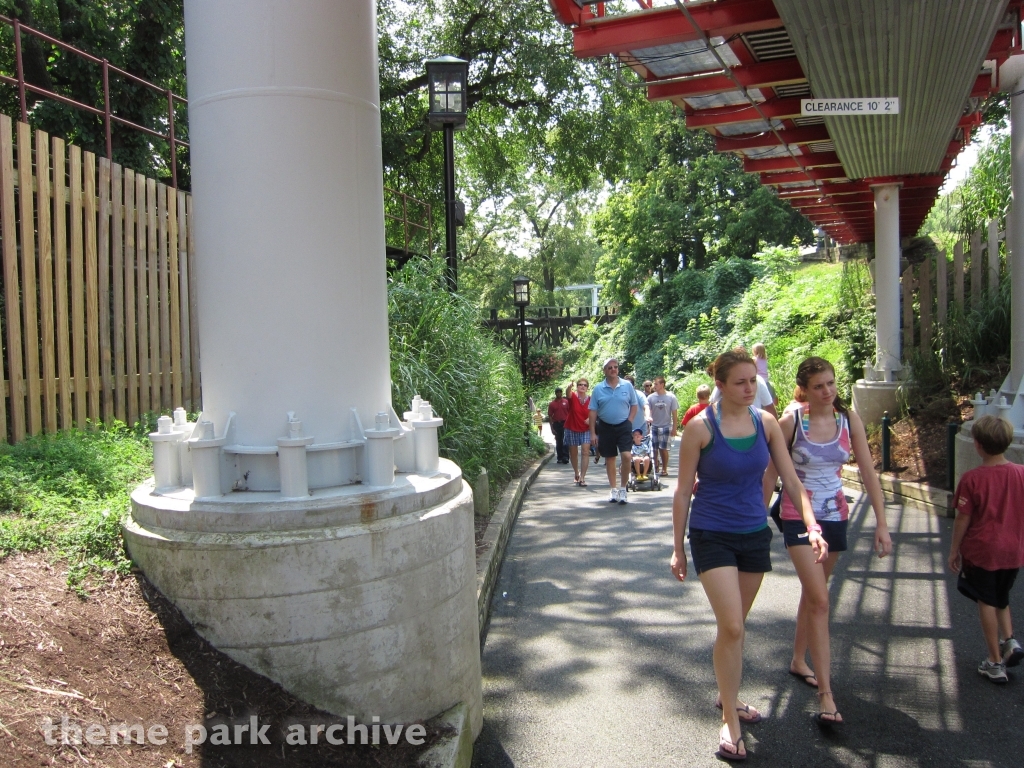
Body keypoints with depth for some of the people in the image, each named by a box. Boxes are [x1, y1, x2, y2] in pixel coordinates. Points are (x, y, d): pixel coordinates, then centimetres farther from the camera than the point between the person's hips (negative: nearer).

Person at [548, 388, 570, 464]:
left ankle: (565, 457, -10)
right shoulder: (552, 404, 5)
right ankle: (559, 458, 15)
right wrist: (552, 428, -1)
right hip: (556, 424, 2)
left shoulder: (566, 402, 4)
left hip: (565, 424, -1)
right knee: (558, 442, 8)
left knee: (565, 441, -9)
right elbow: (550, 416, 5)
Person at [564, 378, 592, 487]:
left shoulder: (591, 400, -5)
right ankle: (576, 473, 35)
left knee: (585, 452, -13)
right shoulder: (573, 397, -10)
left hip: (585, 429, 0)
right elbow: (568, 393, -34)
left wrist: (590, 418, -14)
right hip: (572, 429, 0)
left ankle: (582, 477, -12)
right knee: (573, 452, 12)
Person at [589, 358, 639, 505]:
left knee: (626, 456, -15)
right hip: (605, 427, 1)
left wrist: (629, 421, -6)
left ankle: (623, 489, 0)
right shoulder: (598, 389, -1)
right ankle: (613, 490, 24)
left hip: (623, 426, -1)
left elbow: (634, 405, 6)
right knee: (609, 459, 10)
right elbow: (593, 411, 0)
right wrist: (592, 433, -3)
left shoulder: (627, 385, -1)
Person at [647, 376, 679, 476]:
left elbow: (674, 413, -1)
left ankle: (664, 469, 10)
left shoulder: (671, 397, -4)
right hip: (654, 426, 2)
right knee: (654, 449, 4)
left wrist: (674, 428, -3)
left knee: (663, 449, -2)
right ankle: (656, 468, 18)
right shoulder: (651, 397, -1)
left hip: (666, 426, -2)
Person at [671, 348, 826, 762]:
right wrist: (677, 547, -4)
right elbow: (683, 491, -7)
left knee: (736, 624, 16)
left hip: (755, 534, 4)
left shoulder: (766, 422, -1)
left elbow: (791, 480, 2)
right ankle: (730, 722, 2)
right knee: (731, 626, -12)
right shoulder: (700, 427, -13)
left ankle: (728, 695, 37)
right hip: (712, 536, -4)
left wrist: (812, 526, -11)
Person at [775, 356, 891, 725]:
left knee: (811, 593, 19)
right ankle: (826, 694, -8)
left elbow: (868, 472, -2)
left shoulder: (849, 420, -4)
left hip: (835, 516, 4)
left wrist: (881, 522, -6)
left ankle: (798, 661, 39)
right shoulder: (791, 421, -13)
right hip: (799, 517, -4)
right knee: (820, 600, -12)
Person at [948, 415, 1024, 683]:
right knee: (1001, 599, 27)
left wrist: (954, 550, 1)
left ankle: (995, 663, 14)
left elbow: (963, 518, -11)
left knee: (987, 603, 9)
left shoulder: (972, 478, -17)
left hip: (981, 550, -4)